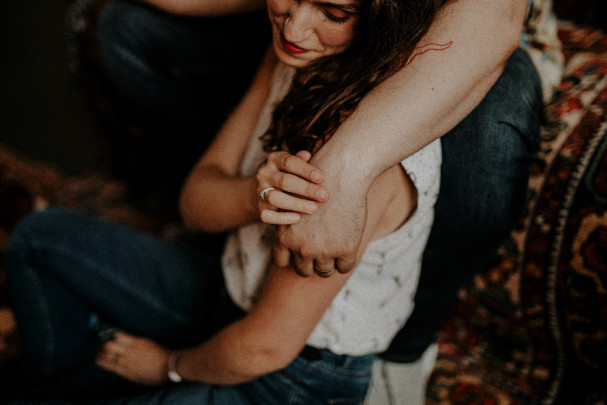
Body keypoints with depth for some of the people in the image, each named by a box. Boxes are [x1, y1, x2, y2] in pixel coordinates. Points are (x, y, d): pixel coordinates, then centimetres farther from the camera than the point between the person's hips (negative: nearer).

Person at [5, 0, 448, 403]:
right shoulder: (297, 56, -9)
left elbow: (265, 348, -26)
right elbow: (196, 200, -6)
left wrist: (169, 365, -5)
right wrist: (255, 195, -30)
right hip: (239, 300, 8)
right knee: (44, 236, 14)